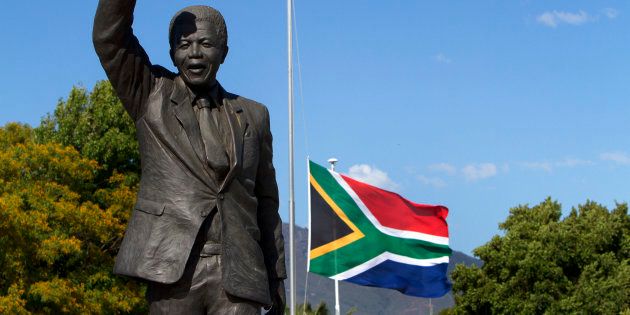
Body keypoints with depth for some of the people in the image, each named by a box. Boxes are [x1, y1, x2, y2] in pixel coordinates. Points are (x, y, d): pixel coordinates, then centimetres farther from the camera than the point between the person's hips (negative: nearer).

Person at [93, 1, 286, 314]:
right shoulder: (151, 96, 9)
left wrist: (276, 277, 16)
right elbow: (109, 37, -6)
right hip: (173, 269, -2)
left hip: (237, 276, 2)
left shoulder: (252, 116, 16)